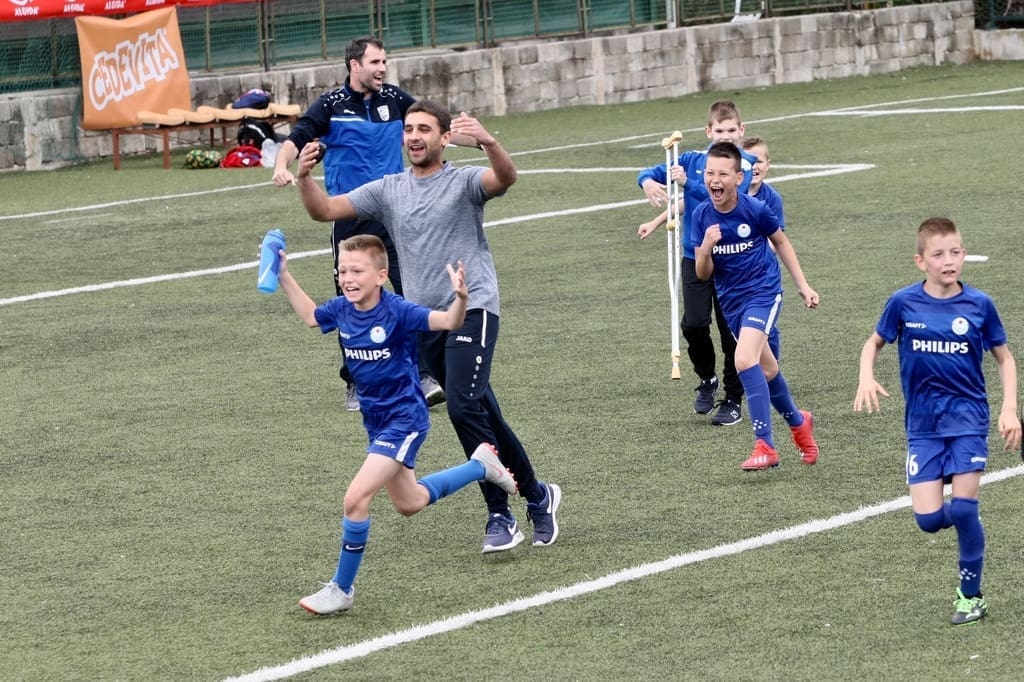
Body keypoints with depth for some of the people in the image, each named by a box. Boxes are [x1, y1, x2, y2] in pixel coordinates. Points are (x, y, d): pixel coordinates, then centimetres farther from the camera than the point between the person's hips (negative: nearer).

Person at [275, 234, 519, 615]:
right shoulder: (342, 310, -4)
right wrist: (284, 277, 12)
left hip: (404, 420, -8)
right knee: (408, 504, 25)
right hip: (377, 422, 8)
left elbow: (448, 322, -33)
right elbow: (309, 315, 18)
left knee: (356, 498, -18)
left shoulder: (397, 311, -23)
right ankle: (481, 465, 45)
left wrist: (460, 298, -52)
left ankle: (341, 590, -4)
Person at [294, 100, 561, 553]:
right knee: (483, 414, 11)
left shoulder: (464, 182, -3)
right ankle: (537, 496, 25)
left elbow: (505, 178, -25)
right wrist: (304, 177, -14)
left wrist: (487, 141, -45)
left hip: (471, 308, -6)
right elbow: (324, 210, 7)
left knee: (463, 406, -21)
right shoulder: (387, 190, 11)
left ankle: (501, 516, -13)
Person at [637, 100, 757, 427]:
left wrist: (687, 183, -24)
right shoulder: (693, 160, 5)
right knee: (693, 324, -7)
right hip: (695, 256, 3)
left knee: (730, 330, 2)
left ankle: (734, 399, 14)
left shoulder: (745, 164, -5)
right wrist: (649, 182, -16)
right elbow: (649, 173, 8)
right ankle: (707, 380, 20)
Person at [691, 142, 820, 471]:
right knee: (766, 370, 18)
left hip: (763, 292, -5)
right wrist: (706, 246, -25)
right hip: (731, 300, 5)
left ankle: (765, 446, -22)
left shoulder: (755, 209, -16)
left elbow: (781, 242, 3)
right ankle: (798, 423, 45)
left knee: (745, 360, -25)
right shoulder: (702, 216, -7)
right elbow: (703, 274, -4)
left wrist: (803, 285, 6)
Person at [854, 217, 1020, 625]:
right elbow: (875, 343, 12)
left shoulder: (979, 304, -5)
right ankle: (961, 514, 29)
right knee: (928, 519, -8)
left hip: (968, 418, -1)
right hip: (922, 423, 1)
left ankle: (971, 595, 9)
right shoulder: (903, 303, -5)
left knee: (963, 509, -10)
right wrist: (866, 379, -7)